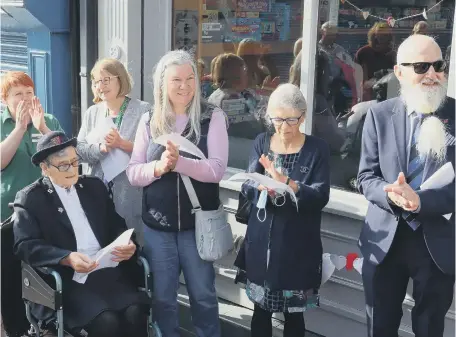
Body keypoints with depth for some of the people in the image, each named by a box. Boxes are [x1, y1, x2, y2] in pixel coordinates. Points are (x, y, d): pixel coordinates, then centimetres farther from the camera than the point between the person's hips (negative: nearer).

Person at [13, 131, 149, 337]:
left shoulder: (95, 187, 17)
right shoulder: (29, 198, 4)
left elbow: (116, 225, 16)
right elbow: (25, 245, -8)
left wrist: (127, 244, -7)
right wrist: (67, 258, -23)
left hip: (109, 271, 4)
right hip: (67, 280, -4)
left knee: (135, 313, -25)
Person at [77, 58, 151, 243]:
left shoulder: (143, 110, -4)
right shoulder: (91, 113, 12)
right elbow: (80, 149, 5)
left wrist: (123, 144, -19)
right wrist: (101, 148, -13)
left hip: (131, 193, -4)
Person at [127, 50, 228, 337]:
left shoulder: (212, 117, -6)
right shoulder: (149, 120, 3)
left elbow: (217, 170, -15)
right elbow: (133, 173, 1)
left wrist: (179, 162, -29)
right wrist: (157, 167, -19)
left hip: (198, 224, -2)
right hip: (157, 225, 2)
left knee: (203, 295, 13)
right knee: (162, 297, 14)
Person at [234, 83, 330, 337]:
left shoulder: (317, 148, -4)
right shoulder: (262, 142, 4)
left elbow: (320, 197, -14)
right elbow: (247, 186, -5)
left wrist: (285, 183, -28)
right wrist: (264, 187, -27)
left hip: (298, 245, -2)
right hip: (261, 240, 2)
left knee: (293, 313, 9)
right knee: (261, 309, 12)